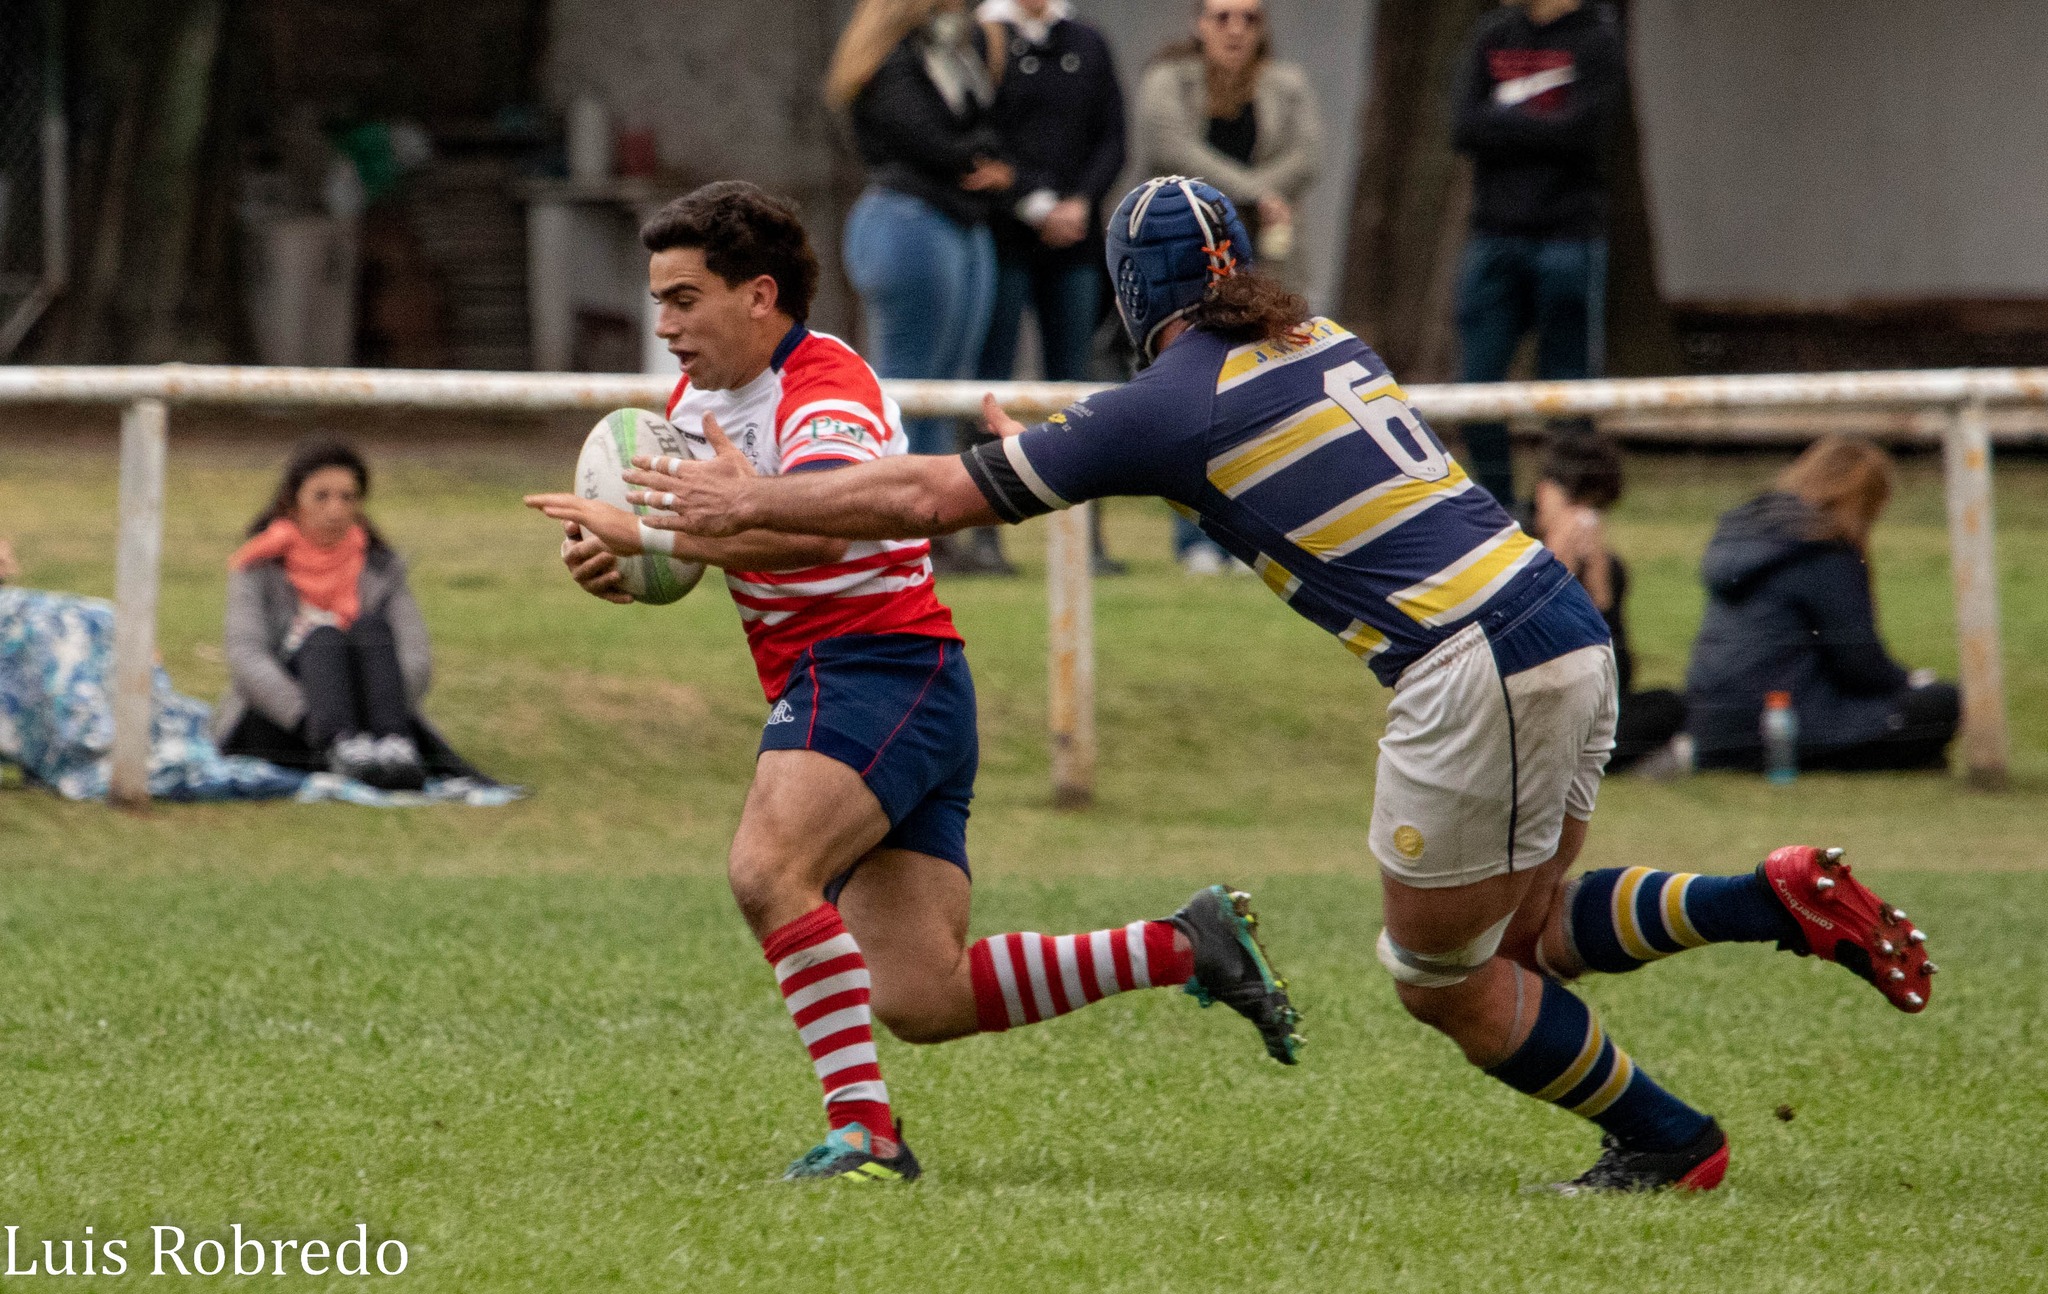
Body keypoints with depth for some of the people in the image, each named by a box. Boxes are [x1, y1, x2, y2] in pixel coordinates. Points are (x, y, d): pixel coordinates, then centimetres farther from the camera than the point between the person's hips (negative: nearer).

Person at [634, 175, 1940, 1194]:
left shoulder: (1169, 408, -3)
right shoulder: (1325, 341, 17)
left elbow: (931, 498, 1)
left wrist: (747, 501, 10)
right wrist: (1064, 451, 39)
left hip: (1477, 677, -8)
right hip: (1568, 628, 8)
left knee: (1443, 979, 11)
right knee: (1523, 929, 23)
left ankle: (1667, 1138, 17)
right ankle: (1782, 896, 7)